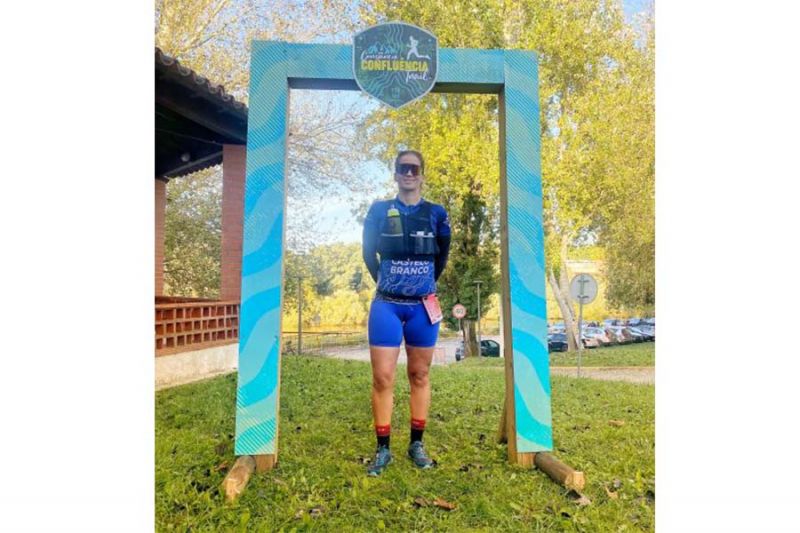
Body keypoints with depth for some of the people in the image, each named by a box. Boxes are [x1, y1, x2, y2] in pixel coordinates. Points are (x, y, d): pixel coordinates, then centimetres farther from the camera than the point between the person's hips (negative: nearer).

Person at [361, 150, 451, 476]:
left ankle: (417, 445, 23)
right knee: (382, 377, -2)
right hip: (387, 305, 0)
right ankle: (383, 449, 12)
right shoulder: (379, 211, 2)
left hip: (423, 306, 1)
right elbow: (368, 253, 12)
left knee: (419, 376, 9)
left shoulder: (436, 214, 3)